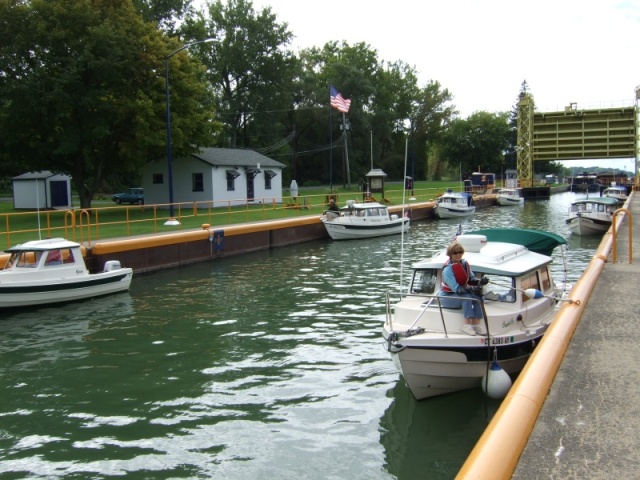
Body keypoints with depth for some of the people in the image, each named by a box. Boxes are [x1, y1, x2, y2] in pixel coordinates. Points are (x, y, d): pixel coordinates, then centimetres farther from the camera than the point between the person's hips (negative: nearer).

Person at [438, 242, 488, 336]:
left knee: (477, 296, -18)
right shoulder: (448, 269, -21)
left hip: (460, 293, 7)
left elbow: (471, 279, 4)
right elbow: (456, 288, -26)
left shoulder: (465, 264, 1)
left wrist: (480, 282, -18)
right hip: (447, 296, -6)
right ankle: (467, 324, -28)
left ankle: (476, 323, -19)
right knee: (466, 297, -31)